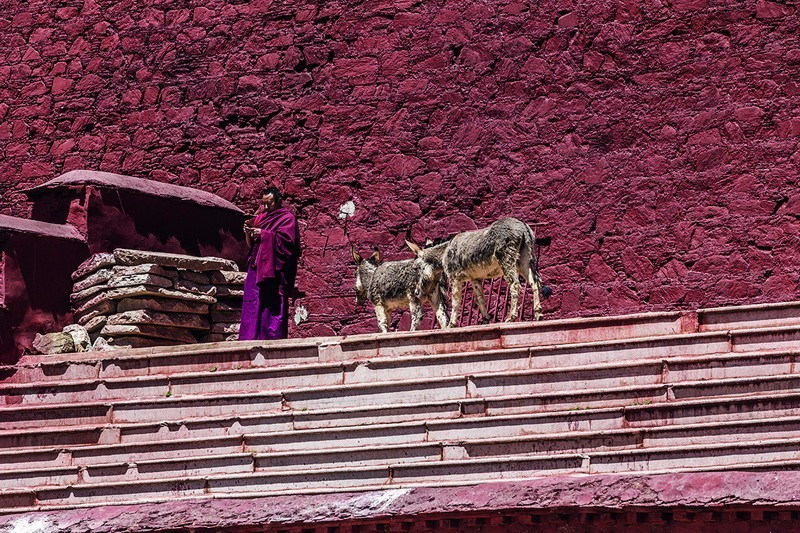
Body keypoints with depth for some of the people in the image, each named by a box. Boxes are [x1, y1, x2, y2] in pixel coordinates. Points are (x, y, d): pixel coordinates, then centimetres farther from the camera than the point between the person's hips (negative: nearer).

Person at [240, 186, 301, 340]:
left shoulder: (287, 218, 2)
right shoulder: (261, 217, 21)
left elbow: (286, 240, -13)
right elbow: (250, 244, 21)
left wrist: (263, 234, -13)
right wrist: (248, 233, 0)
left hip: (273, 270, -7)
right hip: (256, 269, 7)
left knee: (273, 309, -11)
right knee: (252, 310, 0)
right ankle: (250, 341, -2)